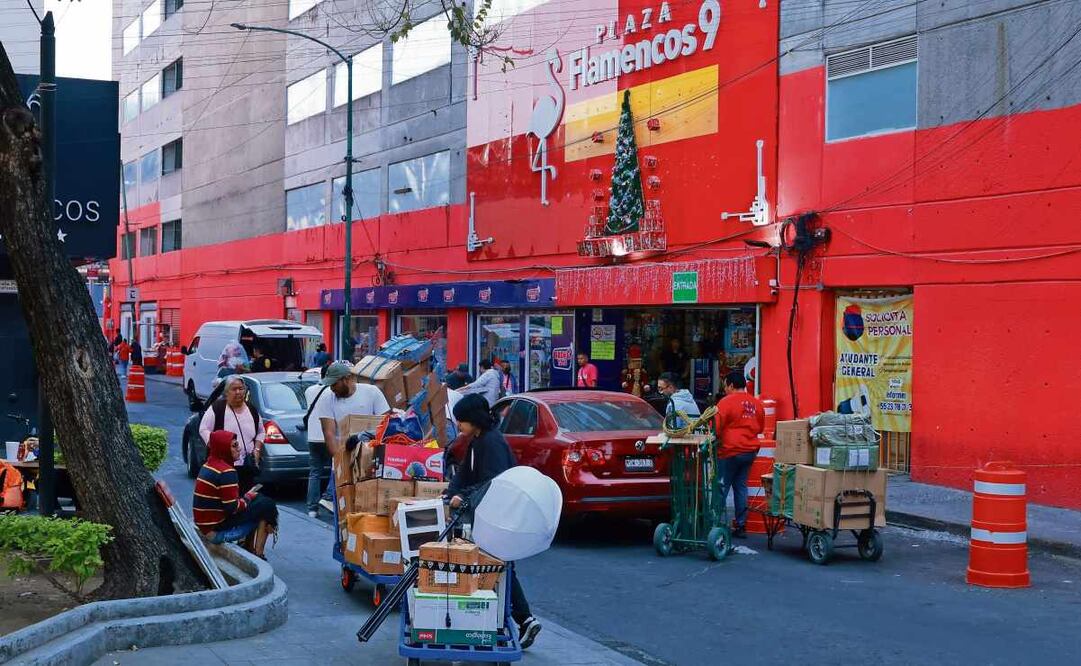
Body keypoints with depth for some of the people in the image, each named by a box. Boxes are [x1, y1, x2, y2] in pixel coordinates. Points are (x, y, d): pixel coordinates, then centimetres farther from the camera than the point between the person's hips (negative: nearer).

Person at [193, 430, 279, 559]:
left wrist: (247, 496, 6)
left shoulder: (209, 465, 9)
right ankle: (258, 554, -1)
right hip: (218, 532, -10)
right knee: (266, 505, -6)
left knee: (258, 499, 18)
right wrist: (249, 497, -3)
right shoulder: (226, 471, -20)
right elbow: (233, 508, -21)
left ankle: (249, 549, 17)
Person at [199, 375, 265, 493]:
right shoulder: (217, 408, -3)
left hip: (247, 465, 5)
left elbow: (261, 432, 21)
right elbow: (204, 429, -3)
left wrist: (257, 449, 5)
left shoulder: (252, 410, 12)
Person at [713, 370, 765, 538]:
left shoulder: (726, 402, -12)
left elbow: (716, 427, -13)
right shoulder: (757, 403, 7)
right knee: (741, 486, 12)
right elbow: (760, 428, 18)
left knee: (722, 488, 2)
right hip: (750, 451, 6)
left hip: (731, 450, -6)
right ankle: (741, 526, 11)